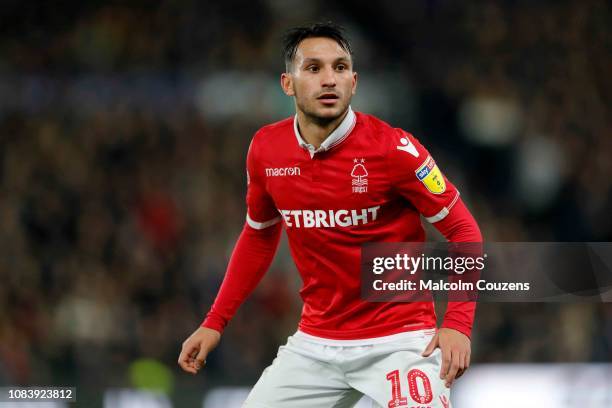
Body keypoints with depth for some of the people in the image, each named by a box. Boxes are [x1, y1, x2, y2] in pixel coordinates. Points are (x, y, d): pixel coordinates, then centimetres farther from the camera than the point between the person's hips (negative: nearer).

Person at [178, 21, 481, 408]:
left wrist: (458, 322, -20)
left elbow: (463, 230, -8)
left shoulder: (393, 148, -14)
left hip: (398, 339, -4)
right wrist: (215, 322, 12)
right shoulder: (266, 150, 0)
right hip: (315, 343, 5)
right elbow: (258, 237, 17)